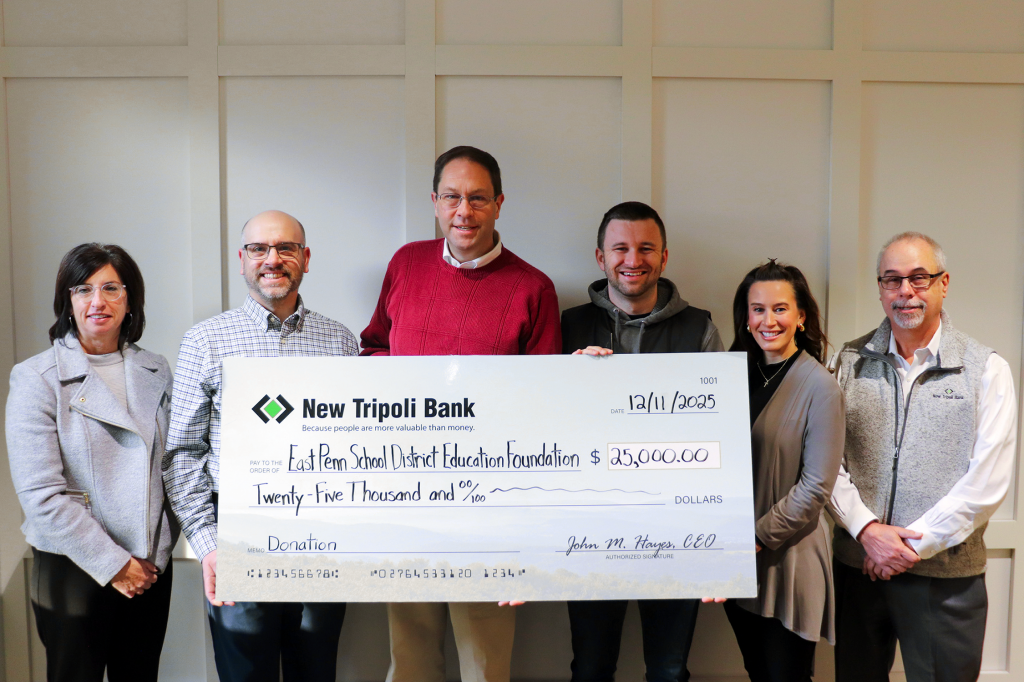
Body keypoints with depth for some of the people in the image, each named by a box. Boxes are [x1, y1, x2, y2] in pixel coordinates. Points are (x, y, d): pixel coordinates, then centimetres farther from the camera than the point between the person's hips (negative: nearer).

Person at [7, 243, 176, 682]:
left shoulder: (156, 372, 5)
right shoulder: (36, 378, -8)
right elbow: (40, 494, -14)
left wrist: (157, 555, 0)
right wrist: (113, 564, -13)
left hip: (151, 568, 4)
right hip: (74, 571, -3)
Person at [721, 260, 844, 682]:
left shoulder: (819, 387, -11)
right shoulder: (740, 374, 5)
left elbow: (815, 488, -14)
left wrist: (756, 539, -15)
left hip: (789, 563, -5)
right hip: (739, 567, 5)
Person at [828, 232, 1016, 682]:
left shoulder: (986, 370, -2)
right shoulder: (851, 362, 3)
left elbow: (987, 482, -8)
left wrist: (914, 545, -12)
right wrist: (866, 529, -13)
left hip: (946, 576, -2)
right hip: (857, 564, 2)